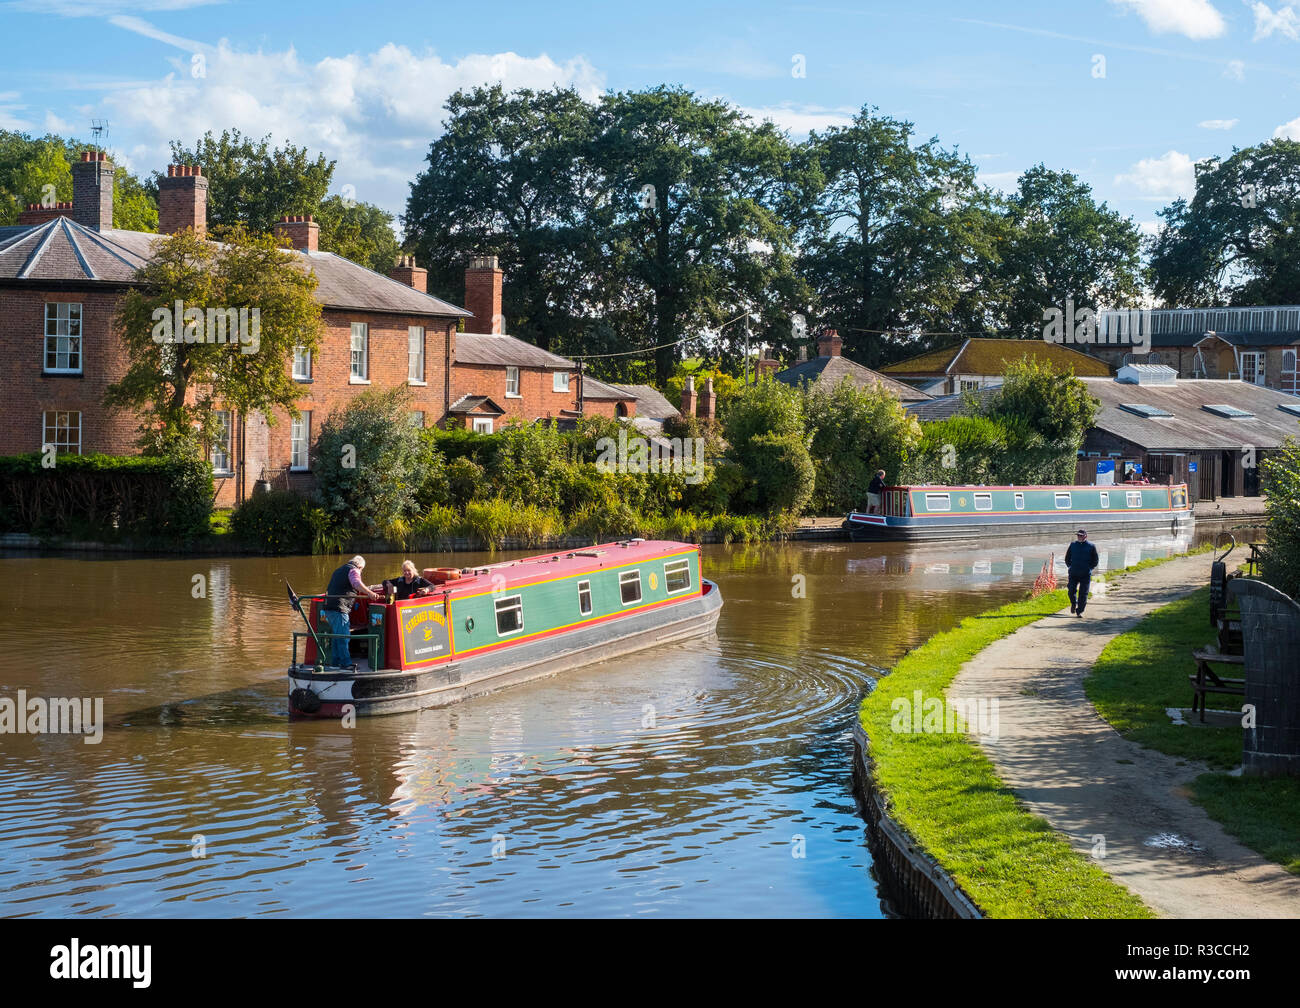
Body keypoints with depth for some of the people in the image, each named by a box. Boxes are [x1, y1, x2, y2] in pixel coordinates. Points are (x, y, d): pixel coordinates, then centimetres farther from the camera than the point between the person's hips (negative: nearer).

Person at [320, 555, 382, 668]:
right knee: (343, 636, -8)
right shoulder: (353, 570, -1)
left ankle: (336, 661, 19)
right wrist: (369, 593, -38)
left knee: (337, 636, 16)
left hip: (328, 607, 9)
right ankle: (345, 663, -10)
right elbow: (357, 583, -25)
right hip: (340, 608, -9)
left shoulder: (339, 570, 27)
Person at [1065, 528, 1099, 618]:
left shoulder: (1091, 546, 2)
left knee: (1083, 594, -5)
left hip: (1085, 574, -2)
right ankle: (1073, 604, 28)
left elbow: (1096, 560, 9)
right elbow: (1067, 558, 19)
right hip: (1073, 573, 2)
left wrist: (1089, 568, 0)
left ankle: (1079, 611, 3)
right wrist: (1070, 566, 7)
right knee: (1071, 591, -3)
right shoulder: (1073, 545, 8)